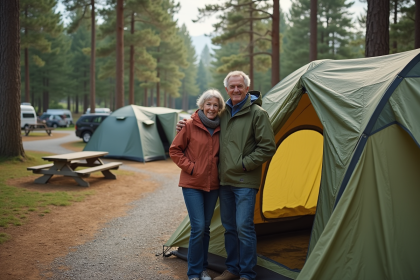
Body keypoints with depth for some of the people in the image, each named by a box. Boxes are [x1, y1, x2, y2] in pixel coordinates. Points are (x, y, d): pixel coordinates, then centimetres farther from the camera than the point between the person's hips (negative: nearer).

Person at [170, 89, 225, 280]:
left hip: (212, 185, 5)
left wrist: (219, 170, 3)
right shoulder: (190, 125, -9)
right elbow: (175, 150, -4)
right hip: (192, 184, -4)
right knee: (198, 227, -9)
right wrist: (190, 167, -10)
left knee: (205, 227, 11)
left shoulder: (220, 128, 4)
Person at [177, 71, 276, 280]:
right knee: (229, 227, 14)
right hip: (225, 180, 7)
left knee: (244, 227, -7)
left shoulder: (257, 113, -9)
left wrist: (244, 164, -12)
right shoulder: (224, 113, 10)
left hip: (245, 181, -6)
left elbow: (267, 148, -11)